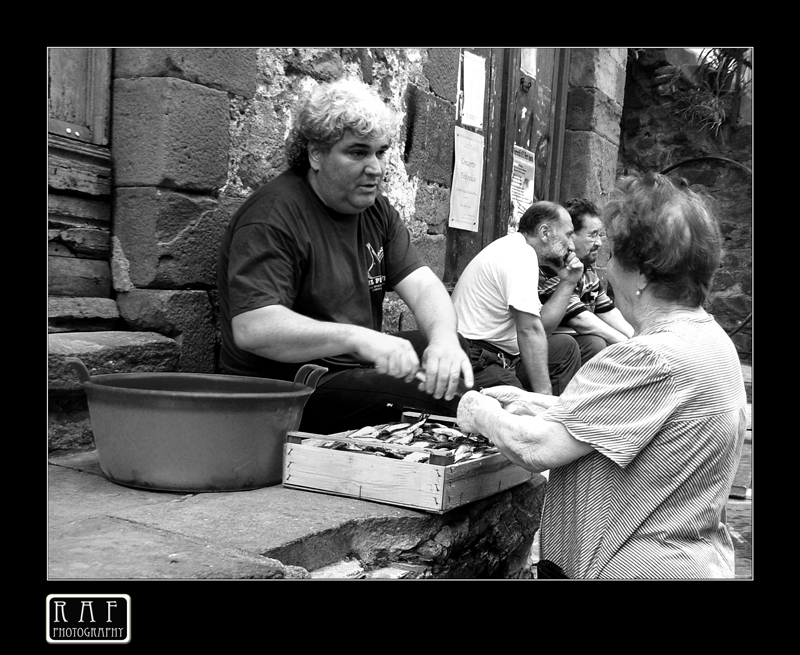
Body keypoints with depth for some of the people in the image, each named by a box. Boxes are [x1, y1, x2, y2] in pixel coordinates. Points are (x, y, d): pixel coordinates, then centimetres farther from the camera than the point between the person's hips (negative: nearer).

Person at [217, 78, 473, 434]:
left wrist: (444, 339, -25)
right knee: (436, 398, -25)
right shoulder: (272, 216, -18)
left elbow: (422, 285, -3)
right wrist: (358, 338, -38)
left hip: (359, 365, 9)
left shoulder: (378, 211, 9)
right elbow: (252, 329, -29)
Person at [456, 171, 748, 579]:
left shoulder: (652, 359, -27)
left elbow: (534, 449, -25)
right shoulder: (711, 339, 5)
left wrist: (482, 413, -6)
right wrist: (539, 405, 6)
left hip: (639, 568, -9)